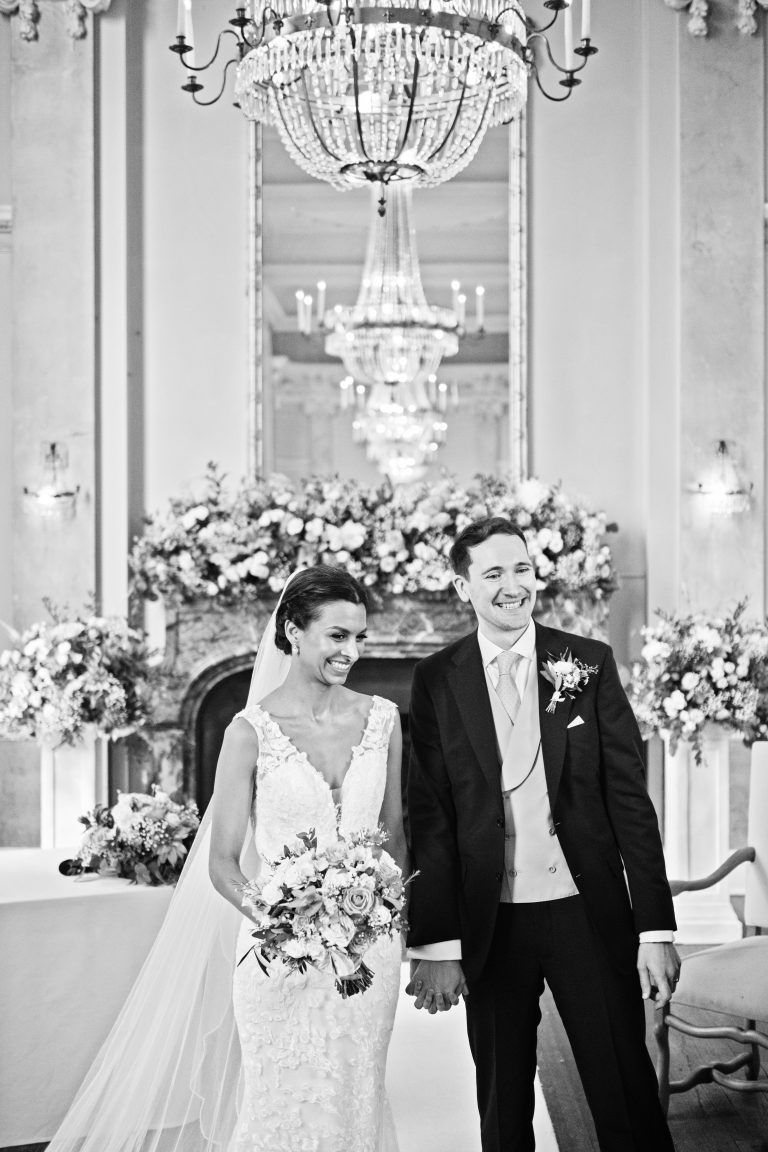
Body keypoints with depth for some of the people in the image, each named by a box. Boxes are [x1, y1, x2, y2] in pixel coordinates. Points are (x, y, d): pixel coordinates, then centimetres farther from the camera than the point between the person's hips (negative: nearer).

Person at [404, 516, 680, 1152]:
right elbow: (428, 817, -2)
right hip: (490, 924, 1)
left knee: (629, 1099, 5)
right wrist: (434, 945, -6)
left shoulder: (589, 663, 1)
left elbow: (630, 798, -1)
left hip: (589, 912, 0)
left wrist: (656, 928, -5)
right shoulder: (437, 679, 0)